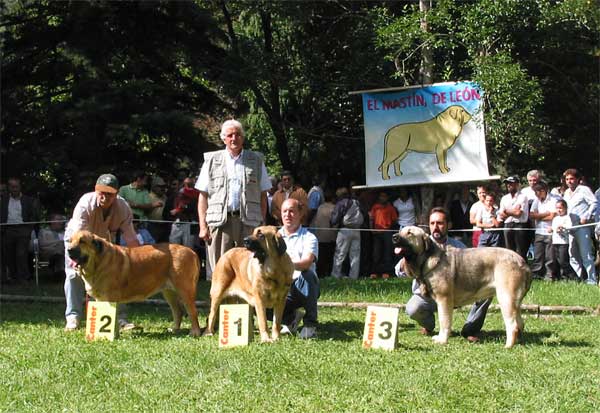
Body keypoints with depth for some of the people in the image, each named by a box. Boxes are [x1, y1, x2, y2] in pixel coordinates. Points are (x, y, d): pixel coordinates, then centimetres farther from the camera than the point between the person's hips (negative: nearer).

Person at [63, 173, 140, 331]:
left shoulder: (123, 208, -30)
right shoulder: (85, 204, -38)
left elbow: (131, 239, -28)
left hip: (105, 241, 3)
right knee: (75, 274, -14)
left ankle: (119, 317, 2)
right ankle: (73, 317, -8)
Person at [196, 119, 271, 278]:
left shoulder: (256, 160, 14)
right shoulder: (212, 160, 13)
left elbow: (263, 196, 11)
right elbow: (203, 196, 10)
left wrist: (262, 224, 1)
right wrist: (203, 226, 1)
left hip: (249, 222, 0)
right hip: (220, 222, 0)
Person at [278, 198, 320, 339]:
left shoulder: (308, 237, -3)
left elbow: (307, 262, -23)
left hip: (303, 289, -3)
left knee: (307, 275, -38)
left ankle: (310, 323, -23)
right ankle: (291, 317, 6)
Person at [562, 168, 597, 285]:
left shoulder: (584, 190, -4)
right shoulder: (566, 193, 19)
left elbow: (594, 203, -10)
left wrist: (586, 217, -16)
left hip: (582, 226, -8)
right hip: (569, 227, 8)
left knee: (585, 254, -9)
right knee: (573, 255, 9)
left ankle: (592, 279, -7)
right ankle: (579, 277, 15)